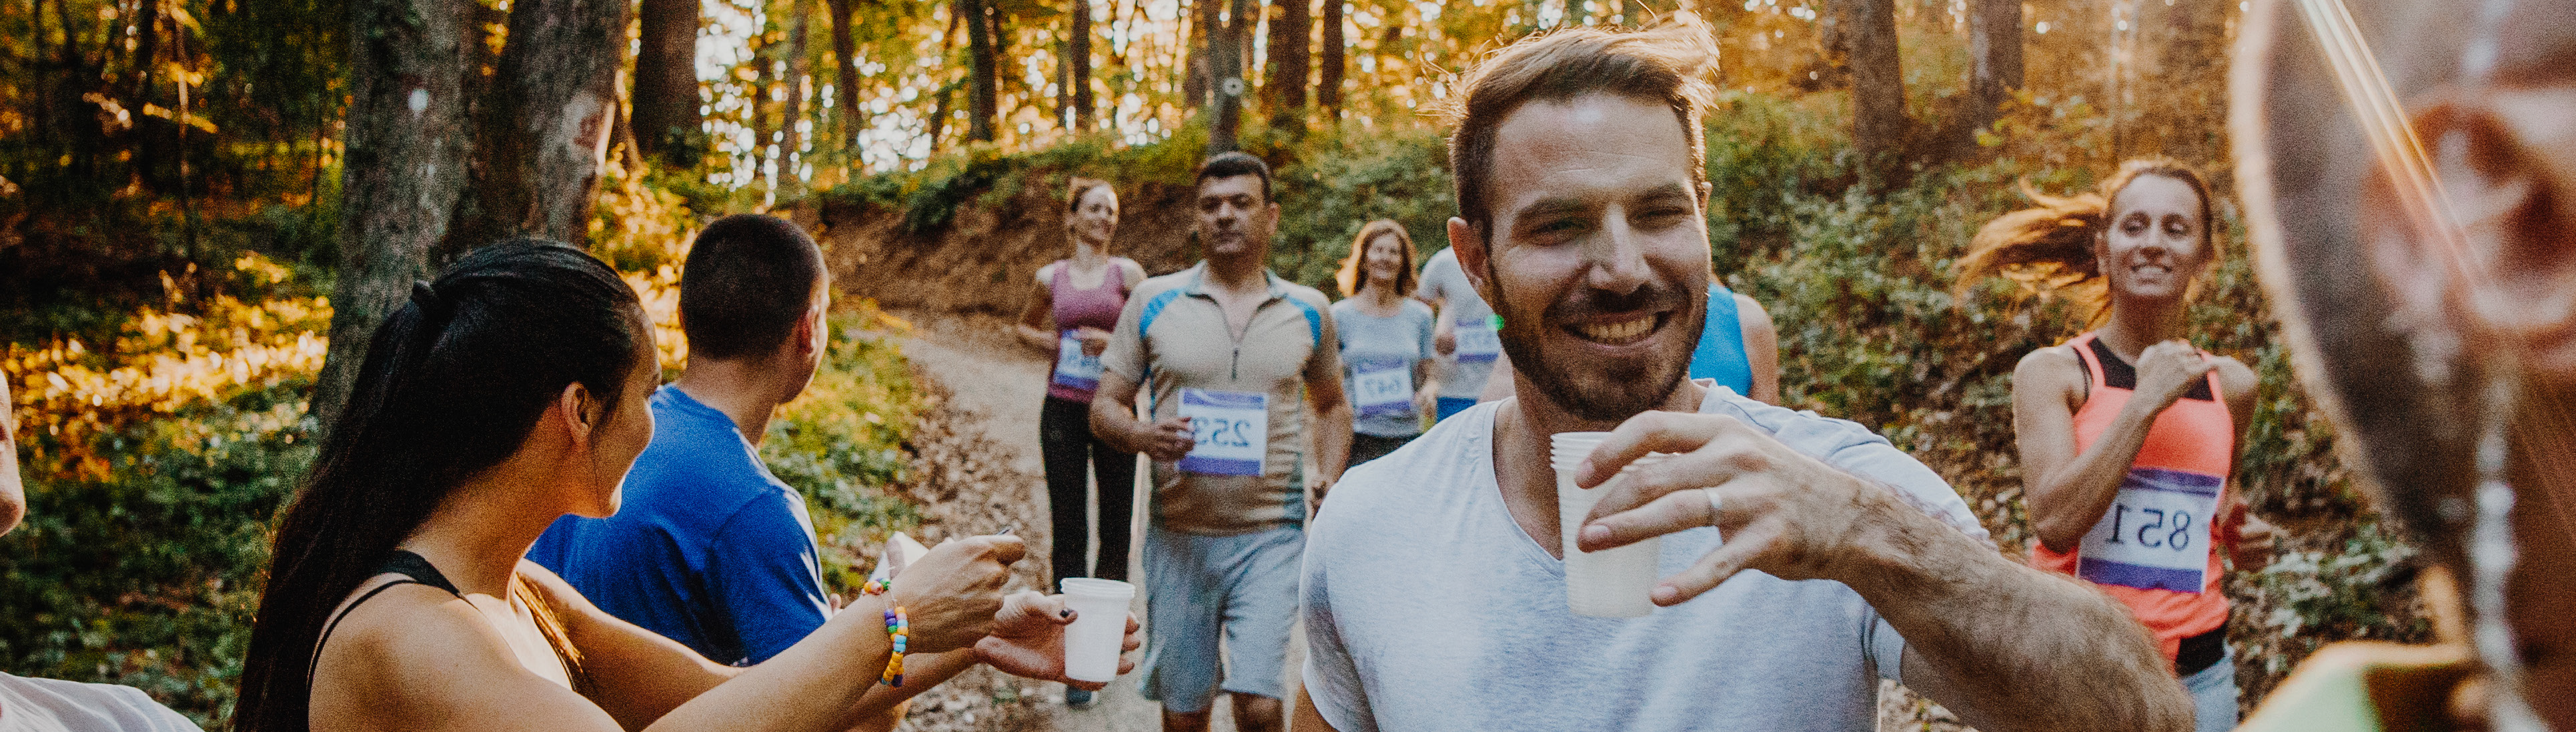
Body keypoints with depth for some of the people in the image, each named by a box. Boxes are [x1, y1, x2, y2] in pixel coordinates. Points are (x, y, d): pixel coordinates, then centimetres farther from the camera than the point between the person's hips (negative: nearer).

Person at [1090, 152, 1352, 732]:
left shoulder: (1308, 311, 7)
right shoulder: (1153, 301, 3)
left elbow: (1331, 406, 20)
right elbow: (1105, 407, 5)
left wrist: (1330, 477, 1)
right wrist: (1142, 435, -18)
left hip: (1270, 536, 0)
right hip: (1178, 536, 1)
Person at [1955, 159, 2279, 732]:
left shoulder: (2232, 387, 8)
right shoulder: (2051, 373, -5)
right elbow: (2055, 520, -19)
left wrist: (2240, 534, 6)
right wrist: (2146, 402, -16)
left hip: (2197, 677, 4)